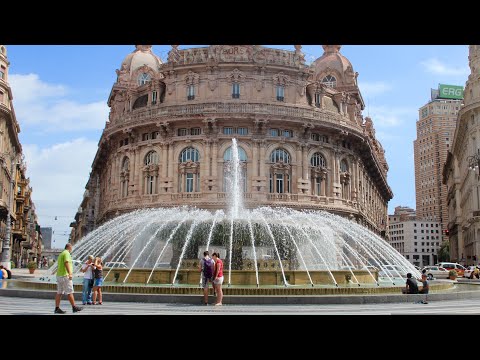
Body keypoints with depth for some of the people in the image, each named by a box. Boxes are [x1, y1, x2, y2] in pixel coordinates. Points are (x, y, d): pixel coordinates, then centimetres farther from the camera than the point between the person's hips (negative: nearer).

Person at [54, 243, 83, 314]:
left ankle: (57, 308, 3)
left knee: (59, 292, 6)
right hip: (65, 275, -9)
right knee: (69, 292, -5)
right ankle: (74, 307, -1)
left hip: (59, 275, 9)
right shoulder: (67, 253, -9)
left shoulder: (61, 254, 21)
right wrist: (70, 273, -29)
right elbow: (66, 263, -22)